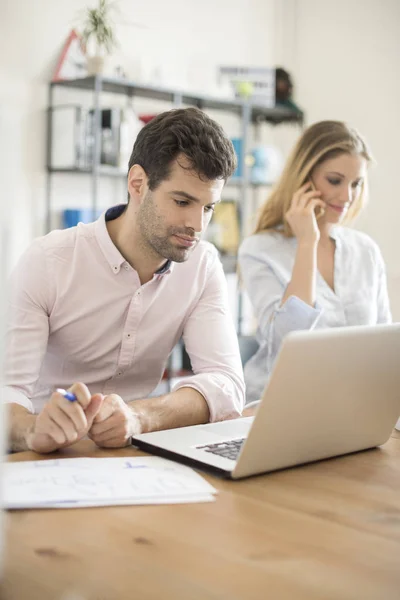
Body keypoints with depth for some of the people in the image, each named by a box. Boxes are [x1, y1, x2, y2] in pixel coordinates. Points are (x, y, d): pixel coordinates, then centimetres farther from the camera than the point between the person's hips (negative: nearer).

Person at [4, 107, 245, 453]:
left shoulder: (203, 265, -2)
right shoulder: (47, 262, -12)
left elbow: (226, 385, -13)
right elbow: (9, 387, -18)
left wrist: (139, 417, -31)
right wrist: (33, 430, -41)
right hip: (45, 462, -3)